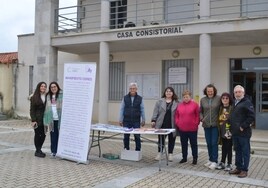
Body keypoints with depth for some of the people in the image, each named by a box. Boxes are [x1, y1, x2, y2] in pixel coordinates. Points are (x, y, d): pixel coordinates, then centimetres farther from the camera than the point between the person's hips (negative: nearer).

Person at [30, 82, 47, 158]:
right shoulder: (34, 97, -2)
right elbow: (32, 110, -4)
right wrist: (33, 120, -11)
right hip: (37, 119, -3)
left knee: (43, 135, 7)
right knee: (37, 135, 3)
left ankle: (39, 149, 22)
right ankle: (37, 151, 13)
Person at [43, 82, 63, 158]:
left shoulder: (62, 95, -4)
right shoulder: (48, 96, 12)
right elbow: (47, 108, 10)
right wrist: (46, 121, 4)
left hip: (60, 119, -4)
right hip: (52, 119, 4)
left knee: (60, 135, 3)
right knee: (53, 136, 8)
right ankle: (53, 151, 16)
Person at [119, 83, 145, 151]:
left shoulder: (140, 98, 4)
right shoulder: (125, 98, 4)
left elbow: (142, 110, 6)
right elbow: (122, 109, 6)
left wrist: (143, 120, 4)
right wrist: (120, 119, 2)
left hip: (136, 121, -1)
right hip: (126, 121, 1)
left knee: (137, 136, 0)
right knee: (126, 136, 7)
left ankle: (138, 150, 11)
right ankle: (126, 149, 19)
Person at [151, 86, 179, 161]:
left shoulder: (176, 103, 3)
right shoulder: (160, 101, 6)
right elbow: (155, 112, 4)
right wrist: (153, 120, -4)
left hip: (172, 125, 0)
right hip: (162, 125, 0)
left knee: (171, 139, 8)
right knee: (161, 139, 6)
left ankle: (170, 154, 20)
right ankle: (159, 153, 18)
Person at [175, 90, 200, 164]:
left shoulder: (195, 104, -4)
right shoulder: (179, 105, 7)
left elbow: (198, 115, -4)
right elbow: (176, 115, 12)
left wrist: (196, 123, -9)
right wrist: (177, 123, 2)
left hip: (192, 129, -3)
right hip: (182, 129, 4)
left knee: (193, 144, 7)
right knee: (183, 144, 13)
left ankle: (195, 158, 17)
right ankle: (184, 158, 24)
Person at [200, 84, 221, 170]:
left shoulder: (218, 99, -5)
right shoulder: (203, 100, 6)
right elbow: (200, 111, 14)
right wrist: (201, 118, -1)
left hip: (215, 125, -4)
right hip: (206, 125, 4)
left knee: (214, 143, -5)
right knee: (208, 143, 11)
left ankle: (214, 161, 3)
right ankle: (210, 160, 24)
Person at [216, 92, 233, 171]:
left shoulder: (232, 108, -9)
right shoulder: (220, 108, 9)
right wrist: (219, 131, 10)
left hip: (229, 132, -5)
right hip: (222, 132, 5)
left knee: (229, 148, 3)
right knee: (224, 148, 13)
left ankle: (229, 164, 15)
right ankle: (222, 163, 22)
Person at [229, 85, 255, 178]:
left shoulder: (247, 102, -9)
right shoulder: (234, 103, 15)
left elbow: (252, 117, -15)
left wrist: (243, 126, -16)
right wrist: (232, 127, 13)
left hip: (243, 132, -8)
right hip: (235, 132, 8)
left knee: (245, 151, 1)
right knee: (237, 150, 15)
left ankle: (244, 170, 8)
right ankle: (238, 168, 25)